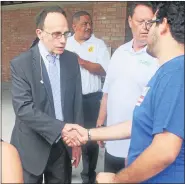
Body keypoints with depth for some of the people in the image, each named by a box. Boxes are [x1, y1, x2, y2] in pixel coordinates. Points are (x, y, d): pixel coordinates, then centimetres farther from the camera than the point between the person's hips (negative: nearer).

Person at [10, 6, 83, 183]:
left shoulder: (71, 60, 1)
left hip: (63, 145, 4)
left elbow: (77, 101, 6)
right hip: (32, 146, -3)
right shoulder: (21, 64, -13)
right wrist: (61, 128, -28)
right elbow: (23, 108, -21)